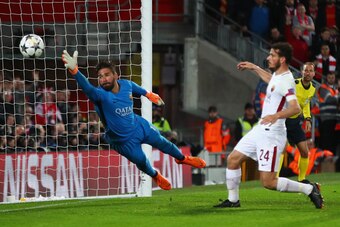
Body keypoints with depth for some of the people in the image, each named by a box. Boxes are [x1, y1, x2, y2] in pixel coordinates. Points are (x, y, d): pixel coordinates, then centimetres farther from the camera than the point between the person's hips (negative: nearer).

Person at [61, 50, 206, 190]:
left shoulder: (126, 84, -18)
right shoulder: (101, 95, -35)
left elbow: (137, 89, 8)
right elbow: (87, 88, -58)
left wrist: (149, 95, 27)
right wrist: (74, 71, -77)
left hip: (139, 126, 4)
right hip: (124, 140, -4)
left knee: (163, 143, 18)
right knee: (141, 160, 8)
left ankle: (183, 158, 50)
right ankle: (156, 176, 45)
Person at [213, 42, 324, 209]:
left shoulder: (286, 81, -21)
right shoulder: (277, 75, 9)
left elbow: (295, 108, -36)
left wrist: (276, 115, -50)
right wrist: (254, 68, 38)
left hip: (272, 134, -10)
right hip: (260, 130, 10)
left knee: (268, 182, -10)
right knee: (233, 159, 12)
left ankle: (309, 189, 2)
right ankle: (233, 200, 24)